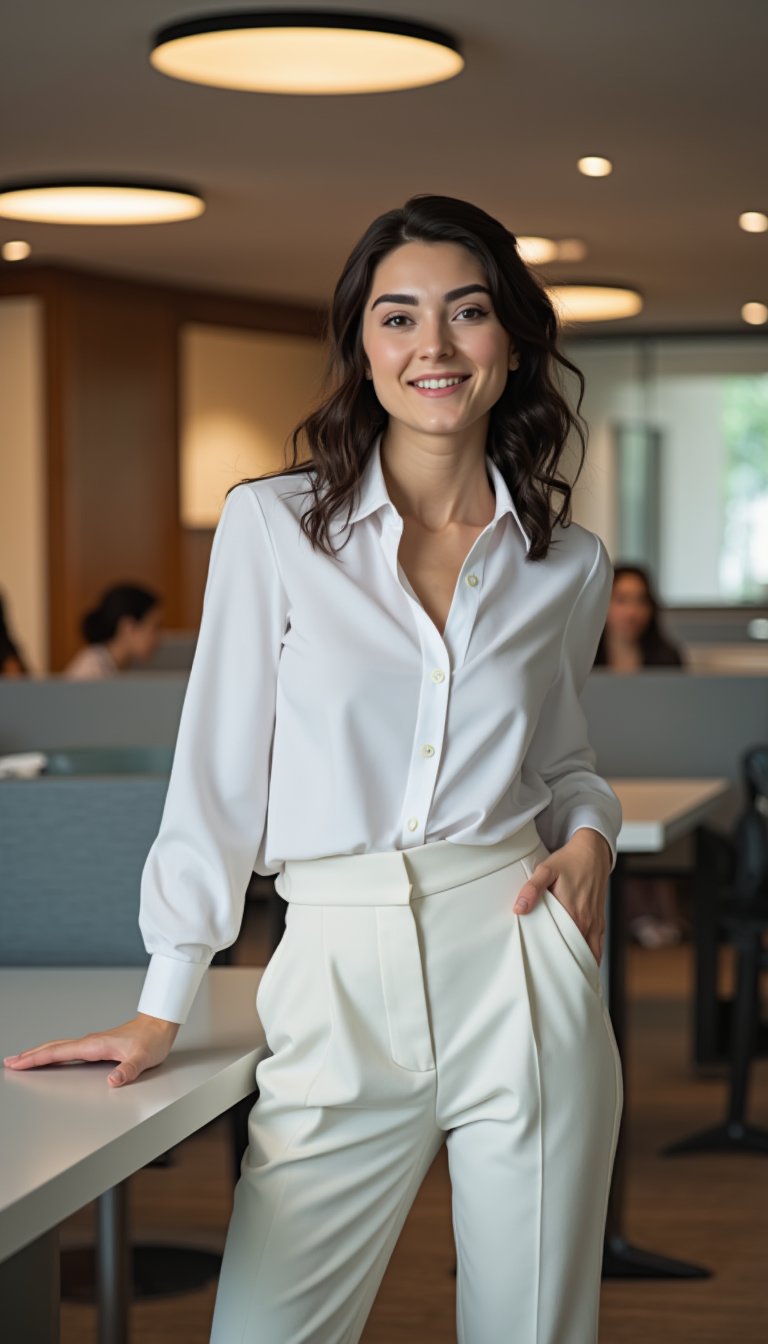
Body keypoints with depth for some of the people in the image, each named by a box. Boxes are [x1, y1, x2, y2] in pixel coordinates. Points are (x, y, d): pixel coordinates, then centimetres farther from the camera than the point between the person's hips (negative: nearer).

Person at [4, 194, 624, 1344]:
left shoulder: (568, 564, 8)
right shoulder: (273, 525, 0)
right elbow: (223, 768, 3)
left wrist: (590, 833, -1)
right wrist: (162, 1008, 3)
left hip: (523, 975, 2)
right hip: (340, 988, -2)